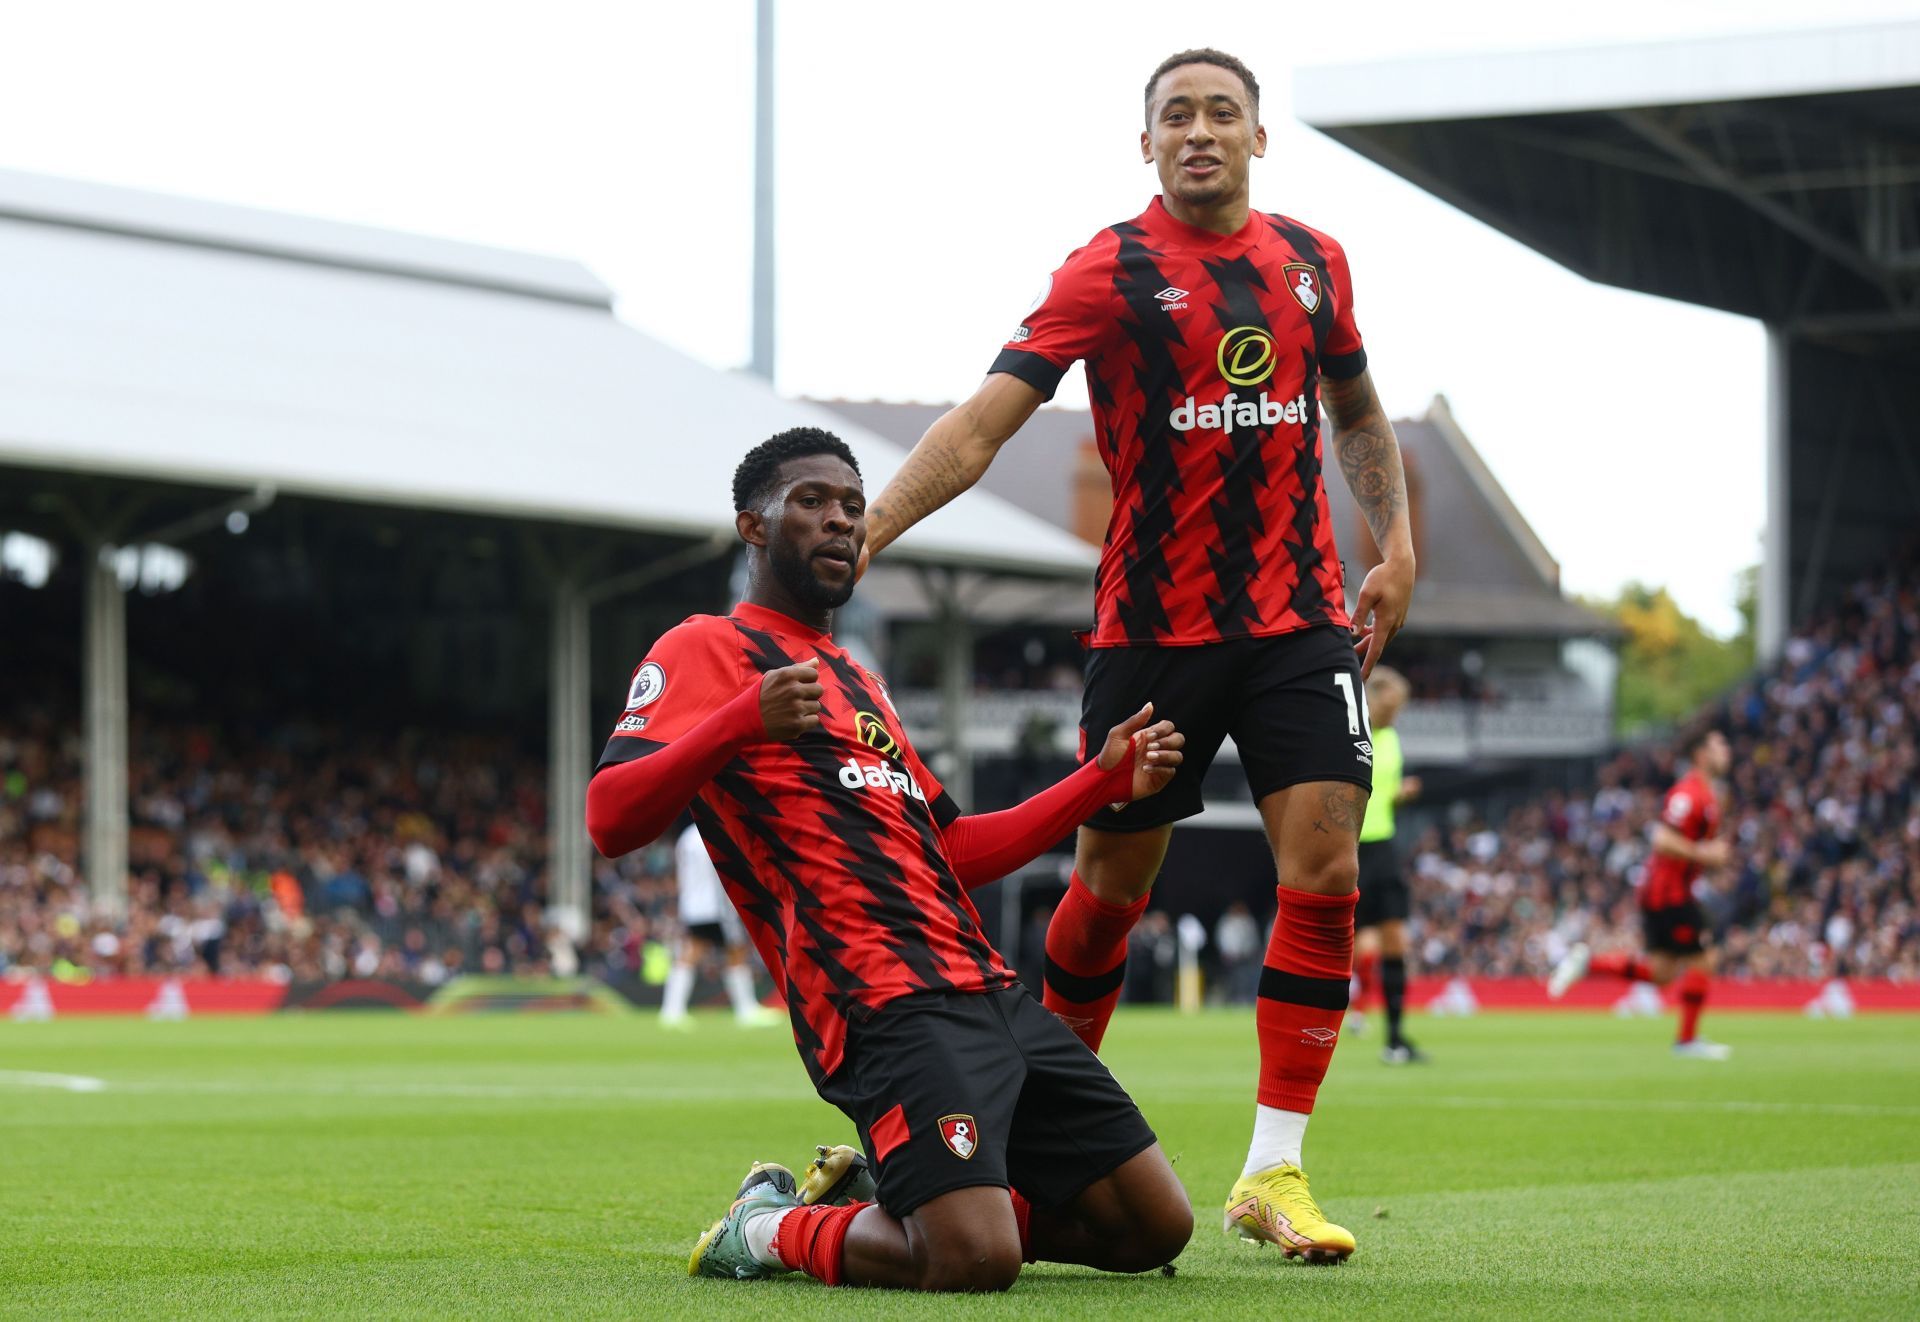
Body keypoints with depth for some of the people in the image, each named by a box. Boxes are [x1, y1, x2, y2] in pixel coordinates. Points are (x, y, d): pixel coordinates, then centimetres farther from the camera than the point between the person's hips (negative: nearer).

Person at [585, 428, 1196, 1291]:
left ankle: (881, 1199, 17)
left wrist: (1104, 781, 25)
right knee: (975, 1263, -27)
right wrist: (740, 723, -28)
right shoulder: (706, 650, 2)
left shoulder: (854, 678, 29)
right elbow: (610, 821, -13)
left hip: (984, 988, 9)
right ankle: (775, 1231, 2)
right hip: (883, 1002, -9)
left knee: (1154, 1226, 4)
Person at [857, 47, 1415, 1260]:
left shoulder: (1312, 262, 7)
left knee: (1324, 873, -9)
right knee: (1112, 882, 5)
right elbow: (982, 424, -13)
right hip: (1153, 627, -3)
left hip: (1300, 616, 3)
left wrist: (1396, 545, 11)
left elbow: (1358, 410, 24)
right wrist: (856, 537, -24)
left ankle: (1275, 1170, -3)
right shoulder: (1110, 271, -6)